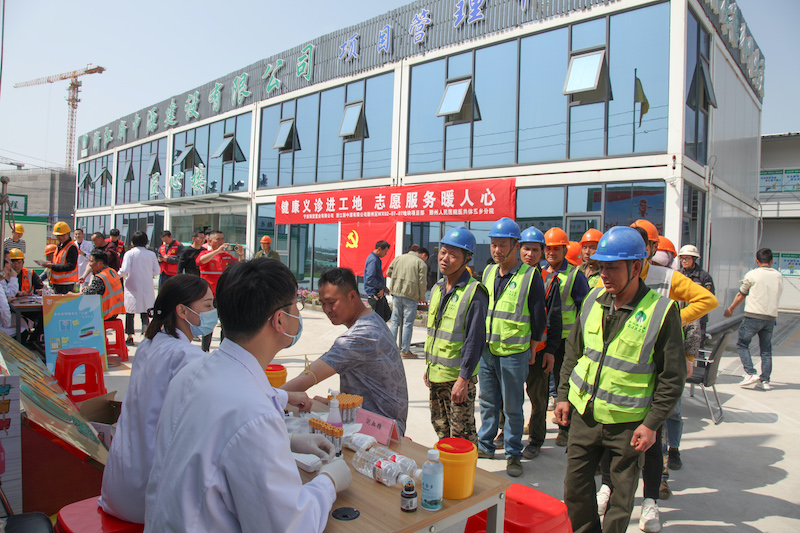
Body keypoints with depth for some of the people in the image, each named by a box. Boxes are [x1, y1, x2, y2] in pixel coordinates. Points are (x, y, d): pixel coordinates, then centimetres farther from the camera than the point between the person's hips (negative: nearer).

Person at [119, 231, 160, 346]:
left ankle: (130, 337, 15)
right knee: (145, 312, 10)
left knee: (130, 312, 11)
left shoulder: (129, 254, -7)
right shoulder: (151, 254, -1)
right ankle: (145, 330, -14)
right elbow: (156, 271, 0)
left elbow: (124, 271, -15)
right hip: (147, 289, 2)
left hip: (132, 288, -2)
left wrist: (117, 276, 5)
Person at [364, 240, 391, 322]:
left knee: (387, 315, 15)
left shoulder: (376, 259, 15)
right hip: (375, 294, -10)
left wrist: (383, 288, 12)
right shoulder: (373, 260, -18)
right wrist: (382, 287, -17)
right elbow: (370, 279, -27)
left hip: (379, 294, 10)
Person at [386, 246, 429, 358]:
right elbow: (422, 283, -7)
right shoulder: (421, 263, -3)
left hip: (396, 294, 4)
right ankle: (405, 351, 8)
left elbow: (388, 273, 13)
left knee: (395, 321, 13)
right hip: (410, 295, -4)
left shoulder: (398, 258, 11)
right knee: (408, 323, 4)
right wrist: (422, 298, 6)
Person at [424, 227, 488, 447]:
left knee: (462, 435, 2)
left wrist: (463, 379, -18)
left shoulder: (474, 293, -14)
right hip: (436, 374, 7)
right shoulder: (437, 288, 9)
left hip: (459, 376, -7)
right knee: (440, 427, 19)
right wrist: (428, 366, 16)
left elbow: (475, 340, -17)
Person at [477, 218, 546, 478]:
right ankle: (485, 445, 30)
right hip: (486, 349, 5)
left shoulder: (530, 276, -10)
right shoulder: (488, 272, 8)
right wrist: (481, 340, 14)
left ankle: (513, 453, 22)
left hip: (514, 353, -5)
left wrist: (531, 348, 1)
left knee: (512, 407, 6)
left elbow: (538, 316, -4)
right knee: (488, 403, 16)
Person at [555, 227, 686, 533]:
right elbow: (573, 352, 11)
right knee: (575, 486, 14)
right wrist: (564, 396, 9)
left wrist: (652, 423, -10)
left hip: (628, 421, -4)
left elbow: (673, 376, -8)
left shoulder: (662, 310, -12)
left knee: (622, 496, 12)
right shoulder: (594, 300, 1)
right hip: (584, 413, 4)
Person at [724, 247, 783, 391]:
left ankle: (751, 373, -4)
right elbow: (776, 295, 17)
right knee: (766, 349, 10)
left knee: (742, 344, 7)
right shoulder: (779, 276, 8)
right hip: (771, 317, 5)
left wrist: (730, 309, 18)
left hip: (753, 316, -5)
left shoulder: (752, 275, -6)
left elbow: (741, 295, 3)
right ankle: (765, 381, 10)